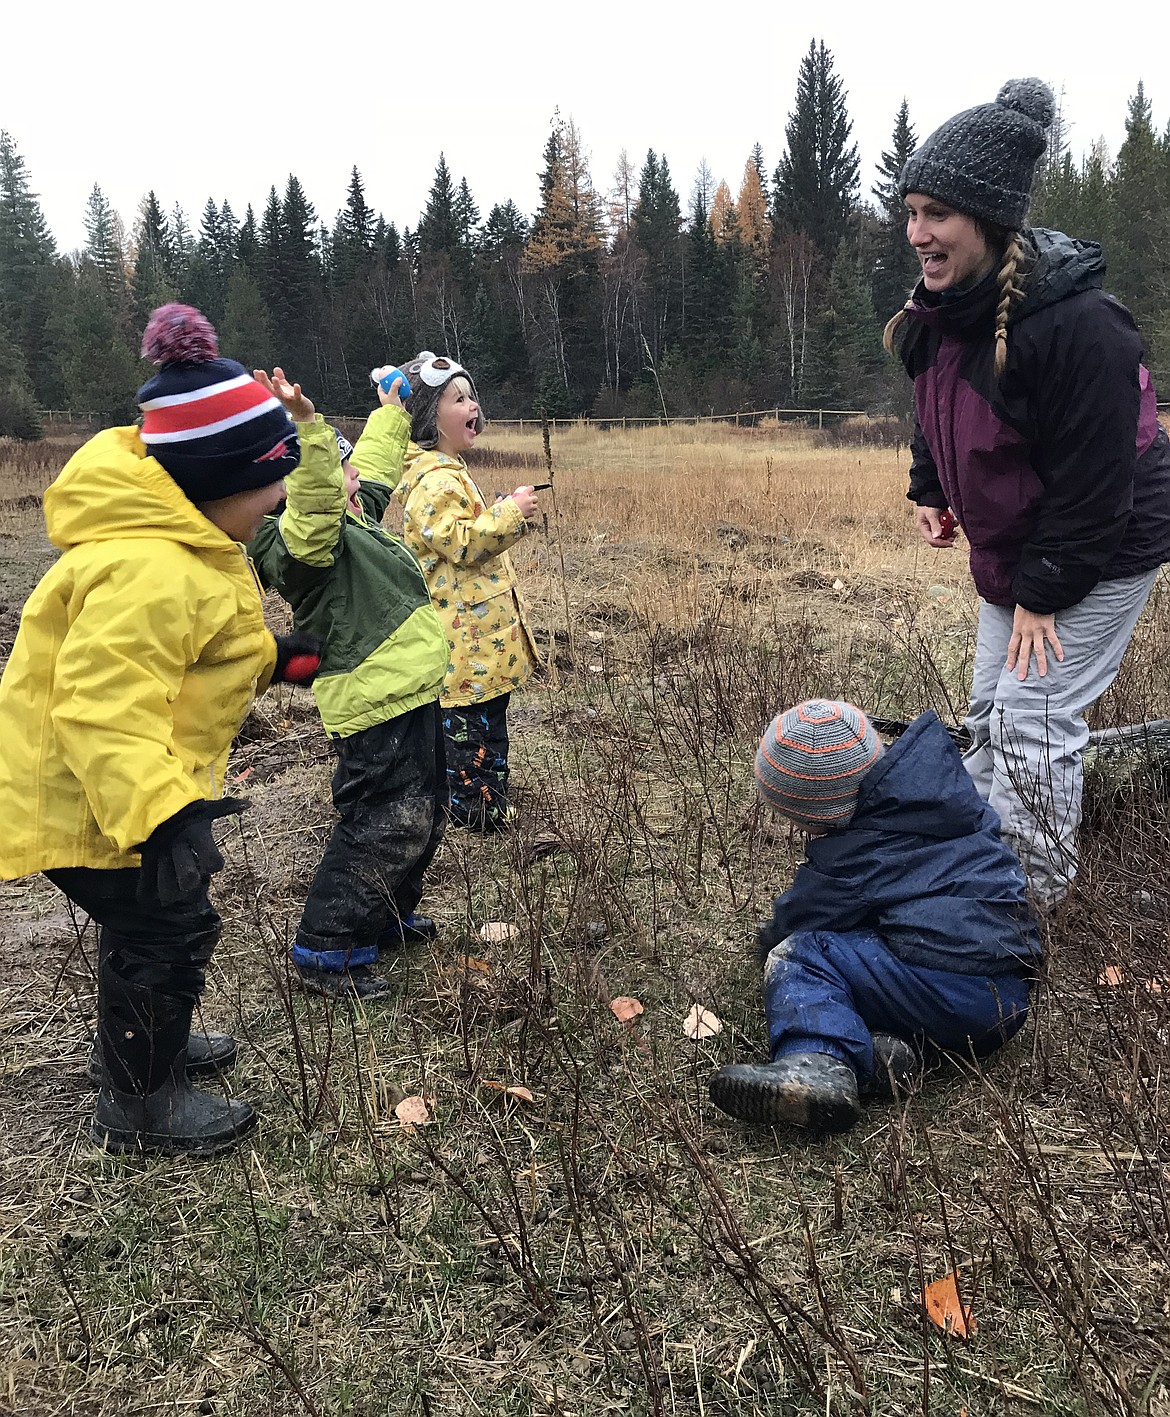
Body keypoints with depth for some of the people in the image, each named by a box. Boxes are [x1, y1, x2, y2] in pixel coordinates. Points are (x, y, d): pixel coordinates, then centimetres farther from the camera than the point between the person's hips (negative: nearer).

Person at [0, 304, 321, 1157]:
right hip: (86, 796, -11)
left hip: (130, 782, 11)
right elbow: (103, 711, -39)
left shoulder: (177, 535, 4)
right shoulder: (146, 572, -33)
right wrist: (162, 814, -46)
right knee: (167, 929, 2)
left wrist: (274, 659, 11)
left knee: (151, 920, 25)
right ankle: (139, 1105, 23)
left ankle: (139, 1044, 48)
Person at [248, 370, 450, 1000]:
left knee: (423, 813, 21)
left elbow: (374, 464, 31)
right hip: (379, 708, -11)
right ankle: (325, 952, 6)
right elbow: (318, 497, -40)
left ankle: (388, 916, 38)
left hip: (407, 695, 11)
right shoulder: (303, 539, -17)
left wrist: (391, 412, 42)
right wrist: (307, 424, -52)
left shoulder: (355, 517, 13)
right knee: (387, 825, -6)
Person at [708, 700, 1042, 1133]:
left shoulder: (853, 857, -7)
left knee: (795, 955, -8)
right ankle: (887, 1047, -8)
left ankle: (817, 1063, -32)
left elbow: (792, 924, 5)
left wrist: (770, 940, 28)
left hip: (956, 995, -9)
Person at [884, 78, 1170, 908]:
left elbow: (1093, 481, -27)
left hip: (1101, 552, -8)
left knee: (1033, 717, -8)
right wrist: (929, 490, 7)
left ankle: (1032, 895, 11)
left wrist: (1044, 591, -22)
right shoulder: (945, 311, -5)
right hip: (1008, 545, 8)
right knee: (990, 707, 16)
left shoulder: (1079, 325, -30)